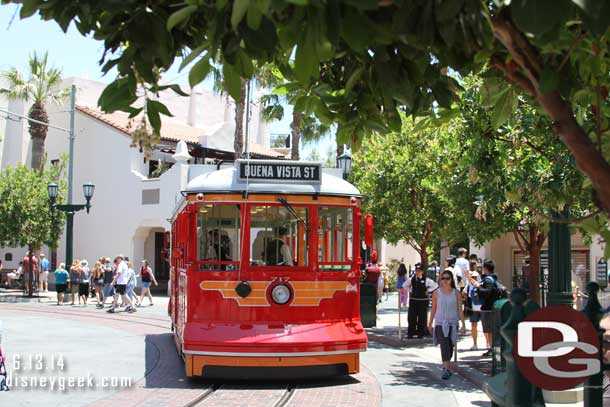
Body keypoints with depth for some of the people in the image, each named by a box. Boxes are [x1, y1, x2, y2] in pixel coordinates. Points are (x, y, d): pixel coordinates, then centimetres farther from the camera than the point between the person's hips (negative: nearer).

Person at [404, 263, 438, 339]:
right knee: (411, 317, 3)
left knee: (422, 318, 3)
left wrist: (427, 291, -3)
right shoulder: (411, 279, 4)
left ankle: (420, 333, 12)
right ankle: (410, 333, 10)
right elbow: (405, 285, 21)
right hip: (413, 300, 3)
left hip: (423, 301, -3)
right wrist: (411, 290, 8)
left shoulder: (426, 280, -6)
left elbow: (435, 286, -3)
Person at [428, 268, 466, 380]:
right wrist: (430, 323, 15)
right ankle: (446, 368, -21)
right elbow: (433, 309, 10)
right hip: (440, 323, -1)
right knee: (444, 345, -16)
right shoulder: (436, 293, 1)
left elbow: (460, 309, 2)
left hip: (452, 323, 1)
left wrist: (463, 325, -1)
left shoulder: (456, 293, 2)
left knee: (450, 346, 8)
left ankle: (446, 365, 28)